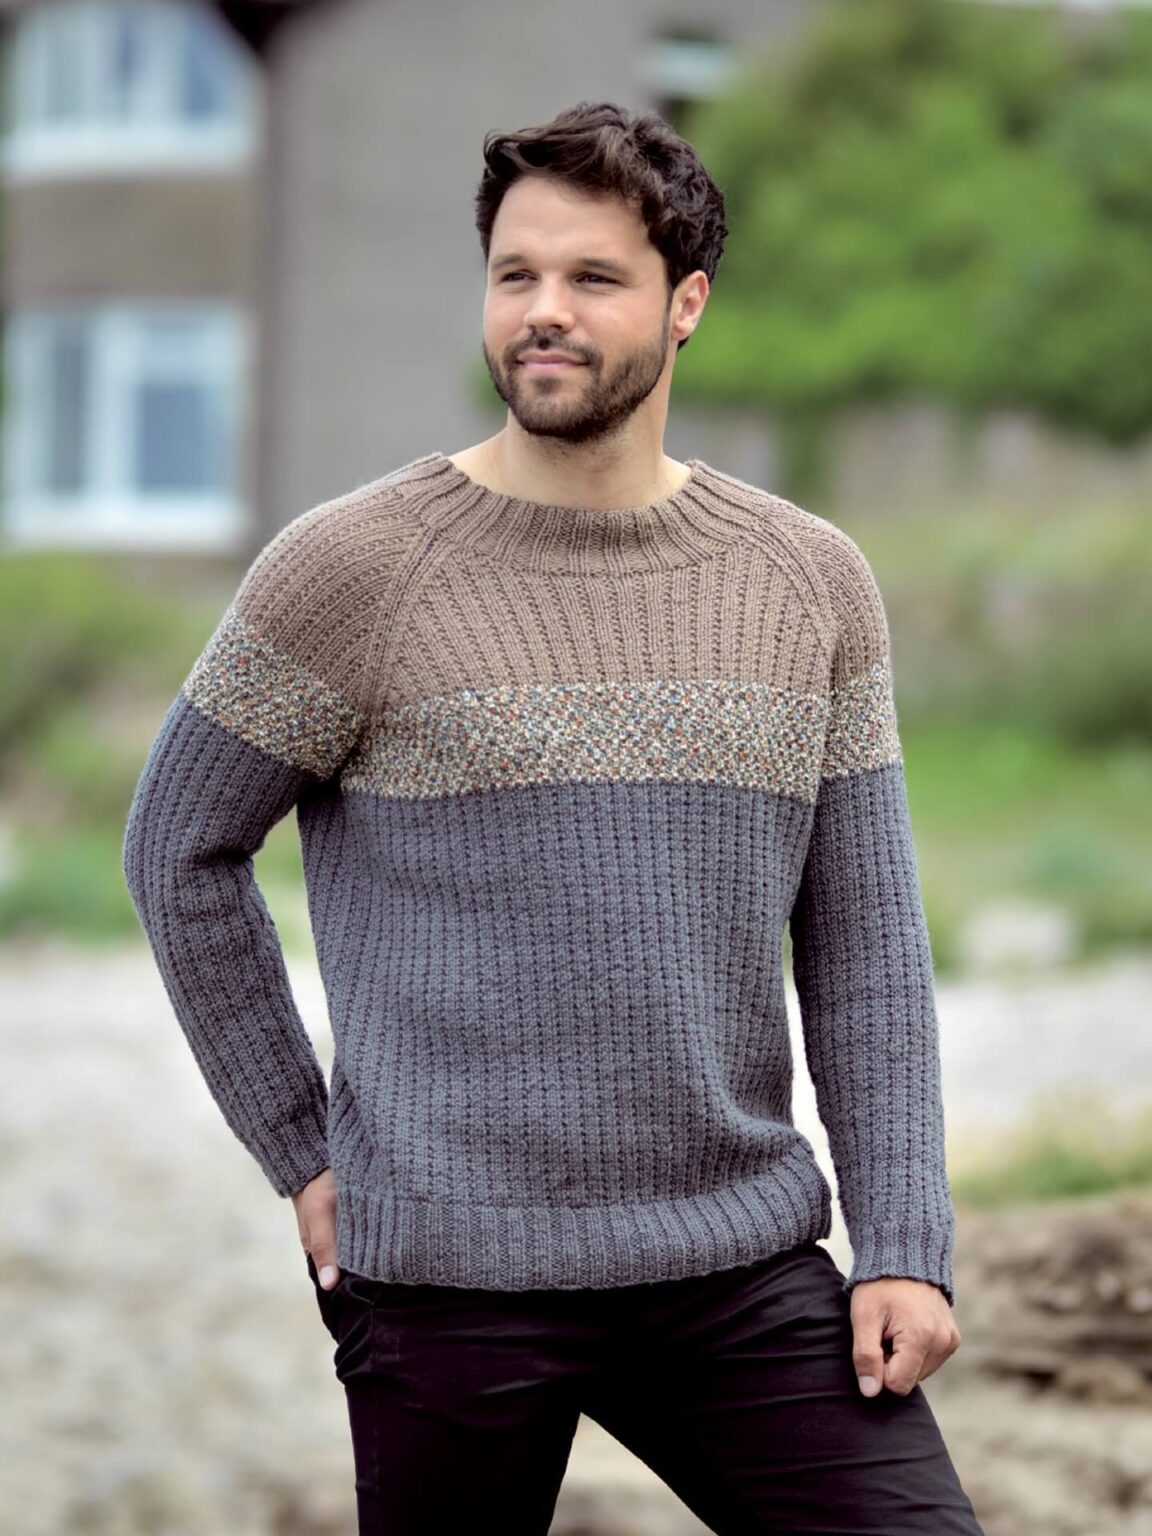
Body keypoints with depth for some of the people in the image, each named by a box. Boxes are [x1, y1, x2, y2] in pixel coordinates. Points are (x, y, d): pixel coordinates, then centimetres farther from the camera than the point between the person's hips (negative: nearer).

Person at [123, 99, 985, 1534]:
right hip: (452, 1277, -3)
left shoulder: (813, 584, 7)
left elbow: (864, 944, 8)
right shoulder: (348, 568, -4)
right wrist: (303, 1152, 4)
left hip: (746, 1264, 3)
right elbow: (178, 855, 5)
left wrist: (905, 1243, 1)